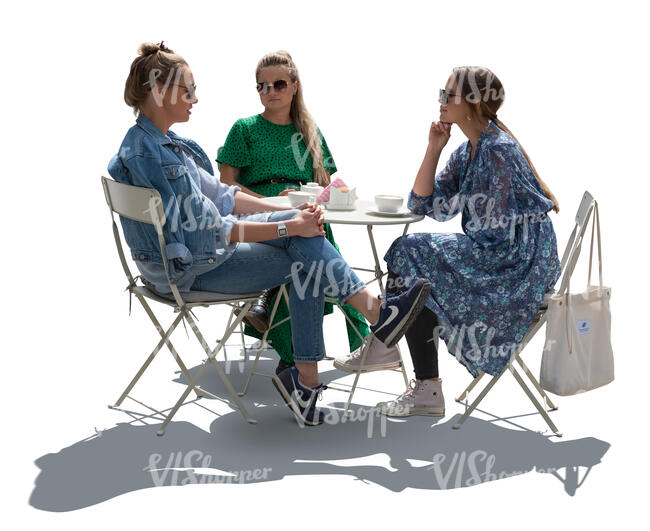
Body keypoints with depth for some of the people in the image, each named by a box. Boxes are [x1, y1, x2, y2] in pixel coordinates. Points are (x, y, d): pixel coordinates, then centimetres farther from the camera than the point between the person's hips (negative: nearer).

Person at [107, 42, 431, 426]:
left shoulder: (164, 142, 10)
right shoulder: (148, 155, -22)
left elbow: (221, 196, 12)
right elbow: (210, 229, -24)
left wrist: (291, 213, 1)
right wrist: (289, 226, -20)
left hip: (199, 248, 9)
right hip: (188, 268, -9)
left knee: (307, 236, -6)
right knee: (306, 259, -12)